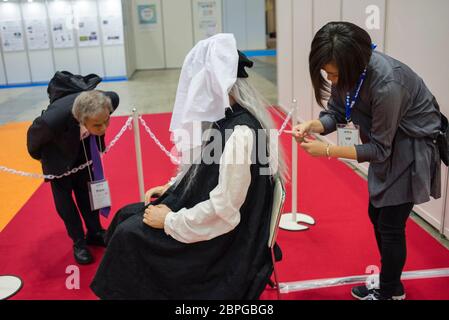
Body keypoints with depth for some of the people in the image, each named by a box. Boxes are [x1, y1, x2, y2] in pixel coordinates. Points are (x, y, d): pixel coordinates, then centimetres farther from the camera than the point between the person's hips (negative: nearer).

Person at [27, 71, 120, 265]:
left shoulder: (109, 101, -37)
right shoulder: (54, 119, -46)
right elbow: (33, 135, -21)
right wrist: (38, 156, 1)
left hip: (83, 146, 3)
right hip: (58, 151, -3)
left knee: (86, 189, 13)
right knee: (63, 195, 3)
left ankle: (95, 233, 30)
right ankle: (79, 242, 19)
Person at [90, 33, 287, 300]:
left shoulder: (241, 133, -30)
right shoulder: (227, 118, 1)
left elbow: (223, 209, -29)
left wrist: (170, 221, -18)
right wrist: (171, 188, 8)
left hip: (222, 237, -9)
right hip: (205, 215, 9)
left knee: (130, 234, -7)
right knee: (127, 216, 11)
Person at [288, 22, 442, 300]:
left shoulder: (387, 84, -36)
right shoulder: (348, 69, -14)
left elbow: (378, 150, -27)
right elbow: (335, 113, -4)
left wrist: (327, 151, -31)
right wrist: (311, 126, -24)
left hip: (412, 149, -8)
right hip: (386, 145, 8)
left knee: (390, 224, 0)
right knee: (376, 214, 16)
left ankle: (391, 292, 23)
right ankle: (389, 281, 36)